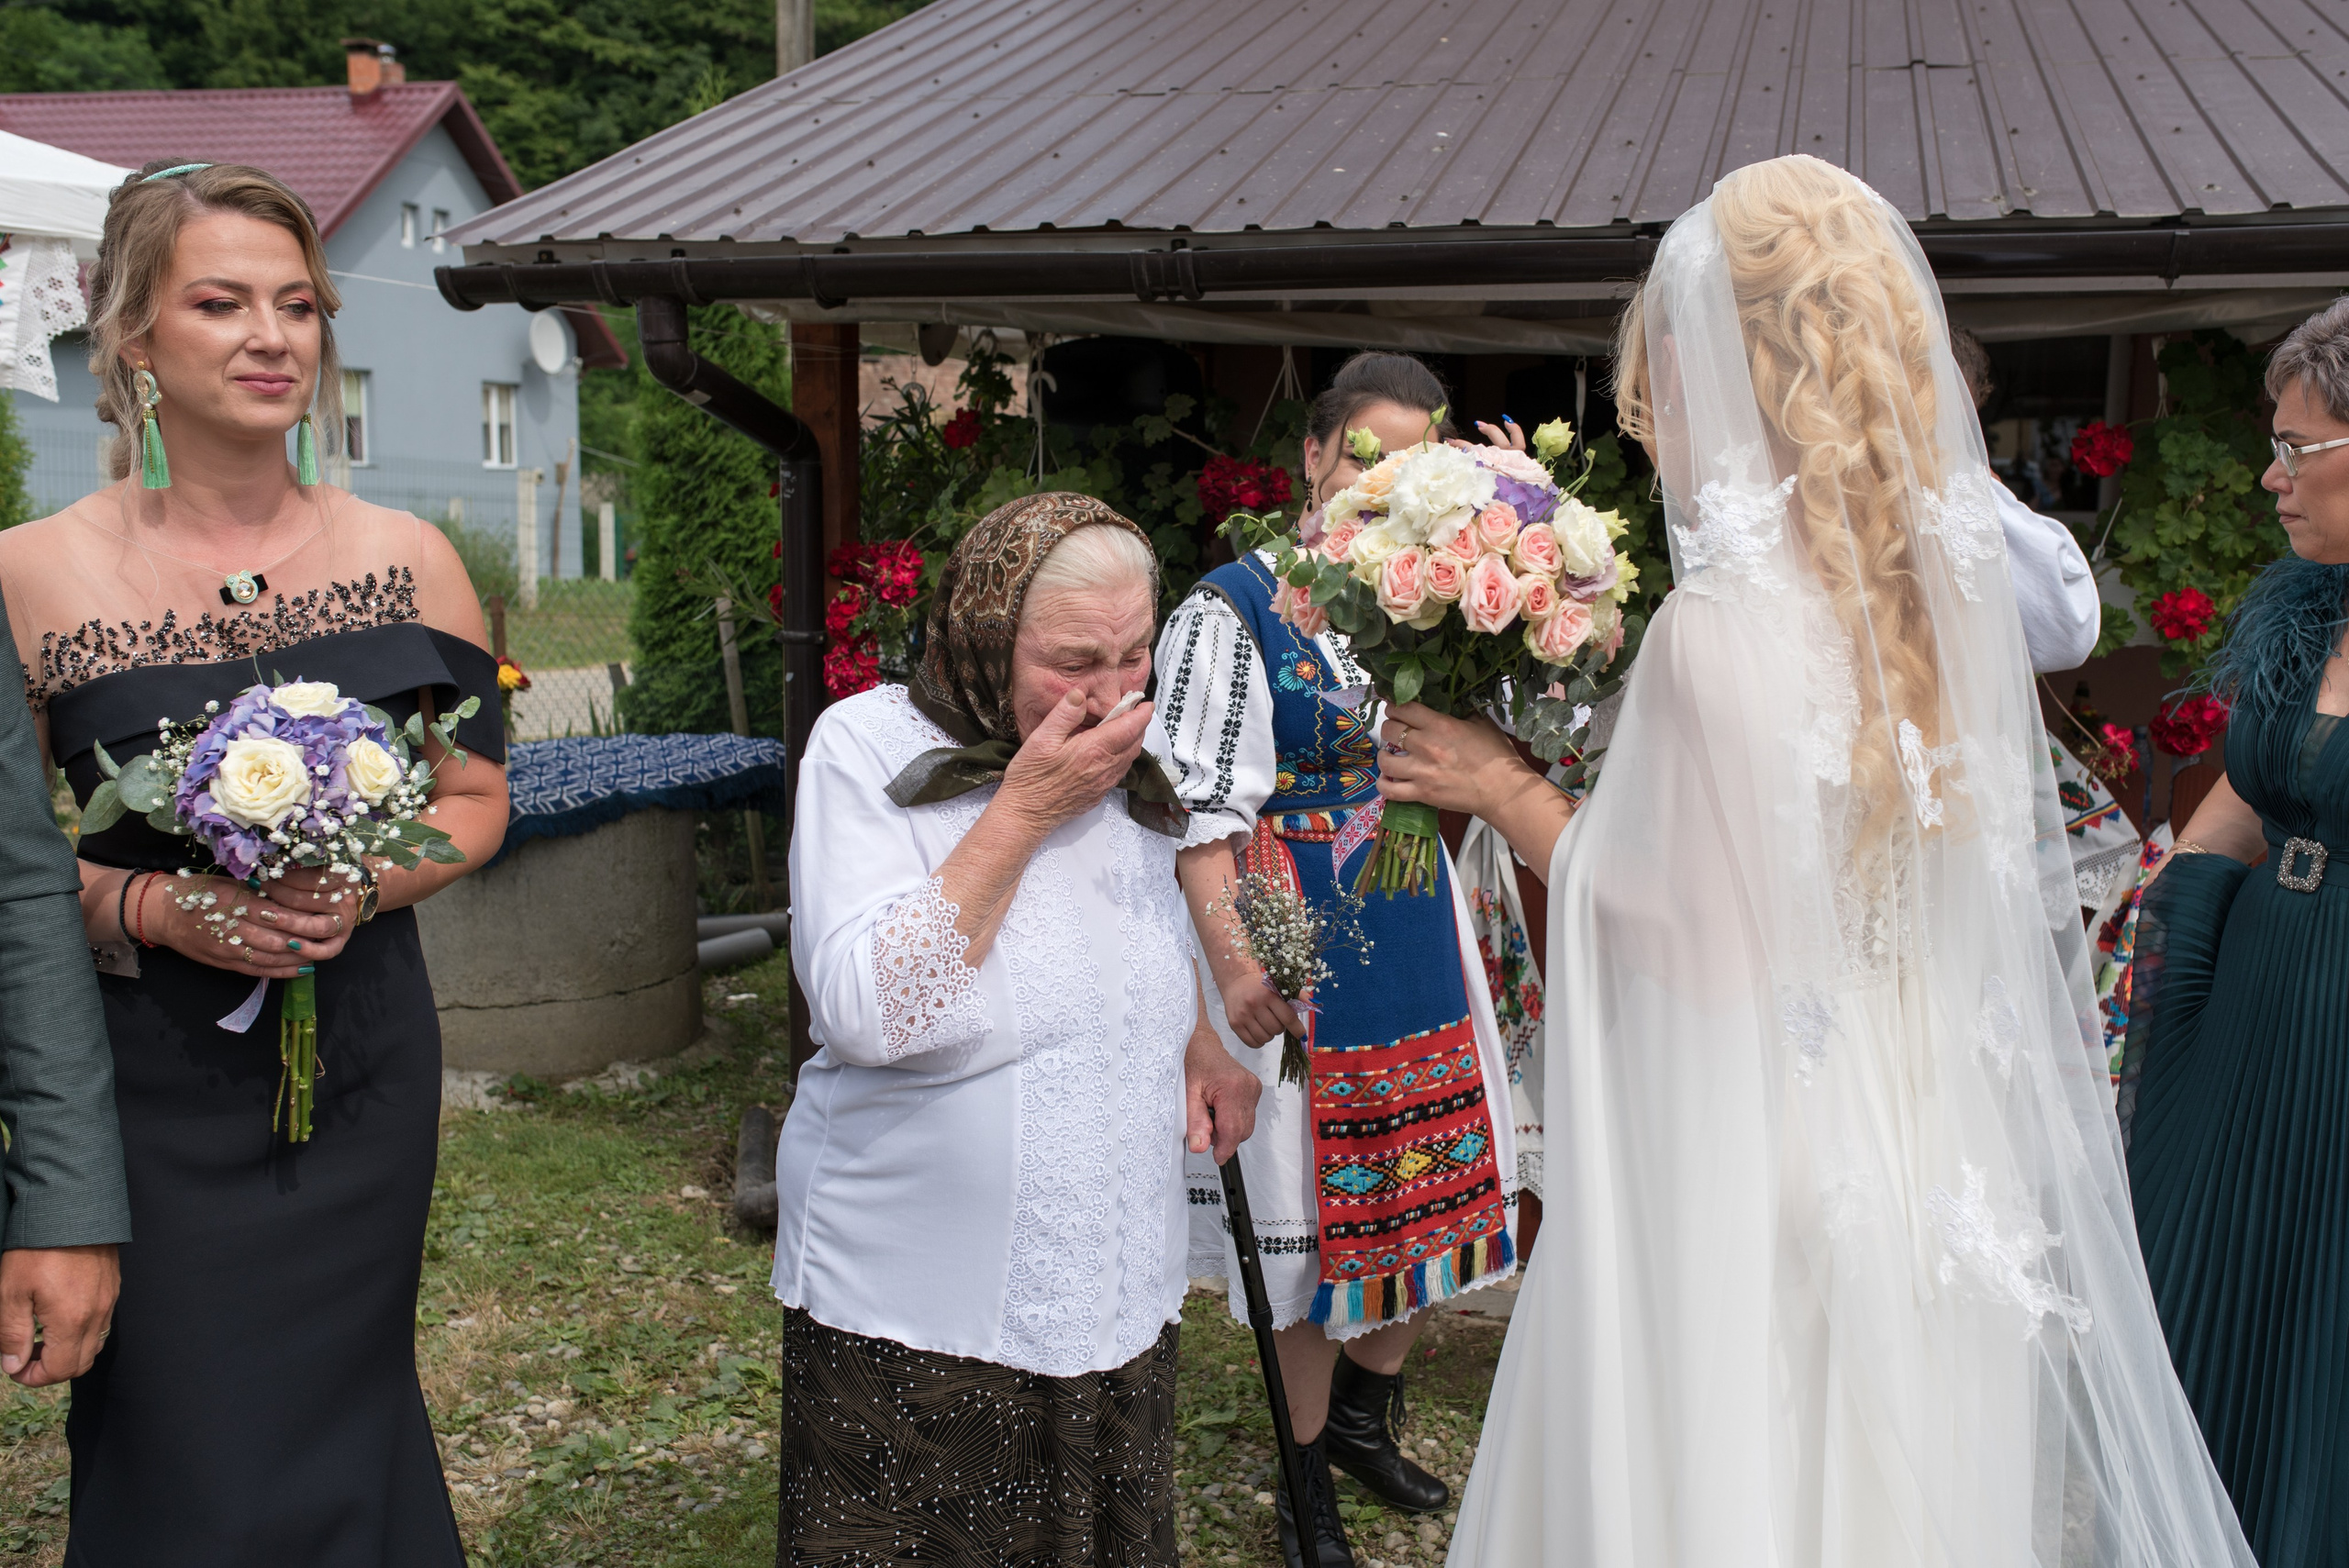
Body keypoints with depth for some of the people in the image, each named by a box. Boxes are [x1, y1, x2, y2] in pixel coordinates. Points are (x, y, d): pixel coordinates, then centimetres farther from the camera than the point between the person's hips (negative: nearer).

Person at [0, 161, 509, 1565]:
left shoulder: (407, 558, 2)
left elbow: (477, 798, 7)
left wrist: (363, 886, -11)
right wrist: (151, 908, -18)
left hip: (361, 1065, 2)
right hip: (148, 1077, -2)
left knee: (339, 1420, 13)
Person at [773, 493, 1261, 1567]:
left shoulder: (1132, 765, 5)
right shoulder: (869, 746, -13)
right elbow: (864, 1015, -24)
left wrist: (1201, 1044, 6)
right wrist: (1024, 811, -23)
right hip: (912, 1314, -5)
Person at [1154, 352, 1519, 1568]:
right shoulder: (1232, 609, -11)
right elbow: (1197, 806, -14)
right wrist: (1233, 959, -21)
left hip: (1415, 921, 6)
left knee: (1421, 1174, 16)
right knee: (1306, 1203, 4)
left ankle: (1367, 1420, 41)